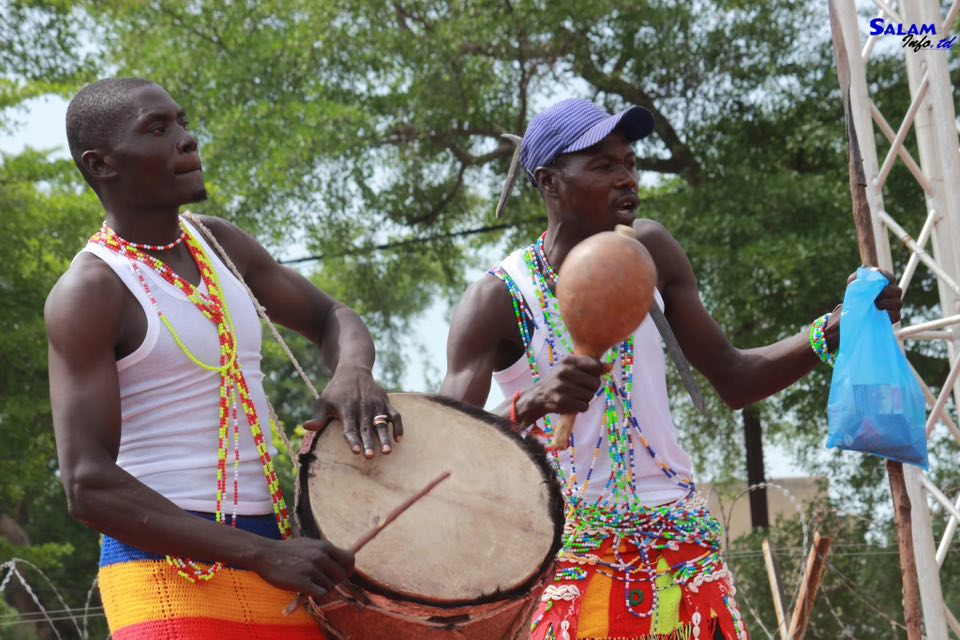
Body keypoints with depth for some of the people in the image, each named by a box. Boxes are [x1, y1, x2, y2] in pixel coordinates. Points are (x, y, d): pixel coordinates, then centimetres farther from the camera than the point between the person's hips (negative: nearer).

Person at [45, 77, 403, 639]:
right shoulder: (88, 292, -10)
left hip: (278, 558, 7)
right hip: (169, 573, -7)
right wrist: (264, 556, -24)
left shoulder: (220, 244, 10)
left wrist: (353, 373, -5)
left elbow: (331, 318, 21)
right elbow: (89, 486, -17)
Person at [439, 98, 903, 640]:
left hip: (683, 542, 4)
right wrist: (529, 404, -35)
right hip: (572, 557, -4)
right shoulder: (499, 301, -11)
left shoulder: (651, 253, 2)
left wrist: (832, 332, -6)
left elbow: (733, 379, 8)